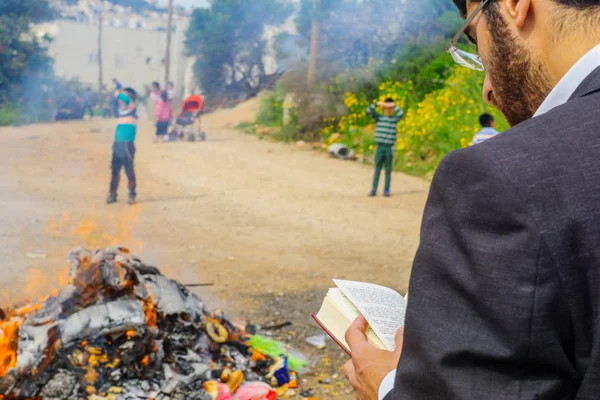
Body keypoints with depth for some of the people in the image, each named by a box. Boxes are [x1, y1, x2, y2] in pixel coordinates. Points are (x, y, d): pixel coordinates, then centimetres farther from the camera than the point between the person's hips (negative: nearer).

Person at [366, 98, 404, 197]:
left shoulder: (394, 119, 5)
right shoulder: (378, 117, 7)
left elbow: (401, 113, -13)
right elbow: (369, 111, -3)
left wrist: (393, 105, -11)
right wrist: (376, 104, -13)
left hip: (389, 148, 0)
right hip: (379, 147, 0)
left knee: (388, 170, 5)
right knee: (377, 169, 3)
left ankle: (386, 190, 10)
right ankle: (374, 190, 5)